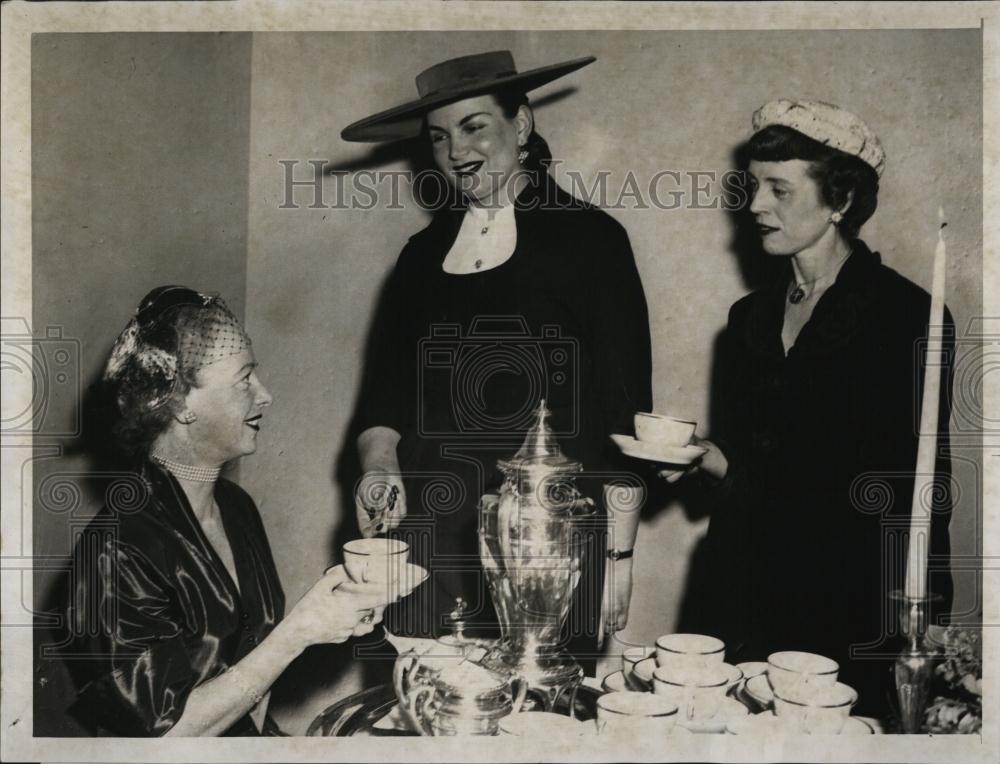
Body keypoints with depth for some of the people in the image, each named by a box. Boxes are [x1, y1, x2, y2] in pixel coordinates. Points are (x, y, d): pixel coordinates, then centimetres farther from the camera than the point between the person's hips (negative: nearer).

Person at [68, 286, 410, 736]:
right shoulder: (118, 550, -20)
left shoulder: (236, 505, 4)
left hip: (259, 737, 7)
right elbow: (170, 730, -20)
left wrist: (329, 614, -4)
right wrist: (300, 630, -20)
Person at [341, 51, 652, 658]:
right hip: (427, 535, 4)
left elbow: (625, 411, -2)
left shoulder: (589, 238, 0)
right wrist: (379, 464, -5)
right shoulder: (423, 253, 13)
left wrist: (619, 554, -5)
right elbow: (383, 395, 16)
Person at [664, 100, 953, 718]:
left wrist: (912, 627, -11)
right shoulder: (751, 317, 11)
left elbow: (918, 489, -7)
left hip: (854, 612, -5)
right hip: (746, 597, 5)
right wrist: (702, 455, -3)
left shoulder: (906, 315, -7)